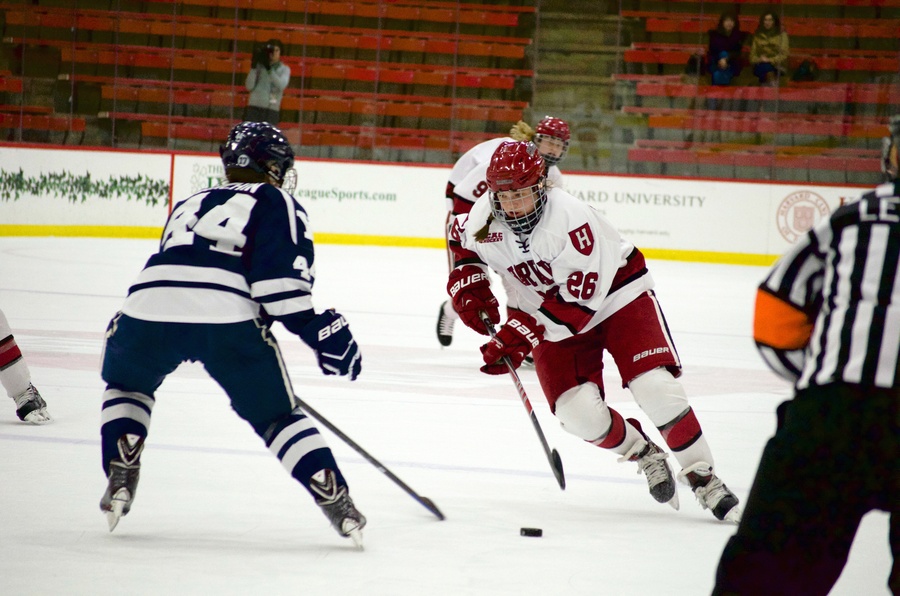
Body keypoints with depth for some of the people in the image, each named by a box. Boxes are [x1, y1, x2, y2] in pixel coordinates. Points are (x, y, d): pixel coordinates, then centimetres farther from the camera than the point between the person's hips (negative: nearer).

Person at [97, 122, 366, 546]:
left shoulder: (191, 204, 37)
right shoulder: (276, 204, 19)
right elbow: (280, 274, -1)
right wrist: (317, 328, -1)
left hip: (150, 304, 4)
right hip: (227, 317, -3)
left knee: (127, 383, 34)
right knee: (276, 413, 13)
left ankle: (120, 478, 20)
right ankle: (336, 502, 3)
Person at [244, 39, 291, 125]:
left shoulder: (284, 69, 7)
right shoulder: (259, 66, 5)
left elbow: (281, 85, -12)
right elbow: (249, 86, -3)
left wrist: (269, 68, -19)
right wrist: (253, 67, -13)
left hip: (272, 109, 0)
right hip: (254, 108, 0)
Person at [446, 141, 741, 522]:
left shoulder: (571, 217, -32)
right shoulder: (483, 217, -14)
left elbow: (580, 297, -32)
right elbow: (462, 243, 12)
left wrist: (518, 337, -35)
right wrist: (469, 287, -5)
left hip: (616, 293, -5)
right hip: (550, 314, 5)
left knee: (655, 387, -20)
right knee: (578, 413, -13)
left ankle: (704, 480, -6)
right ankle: (644, 456, 15)